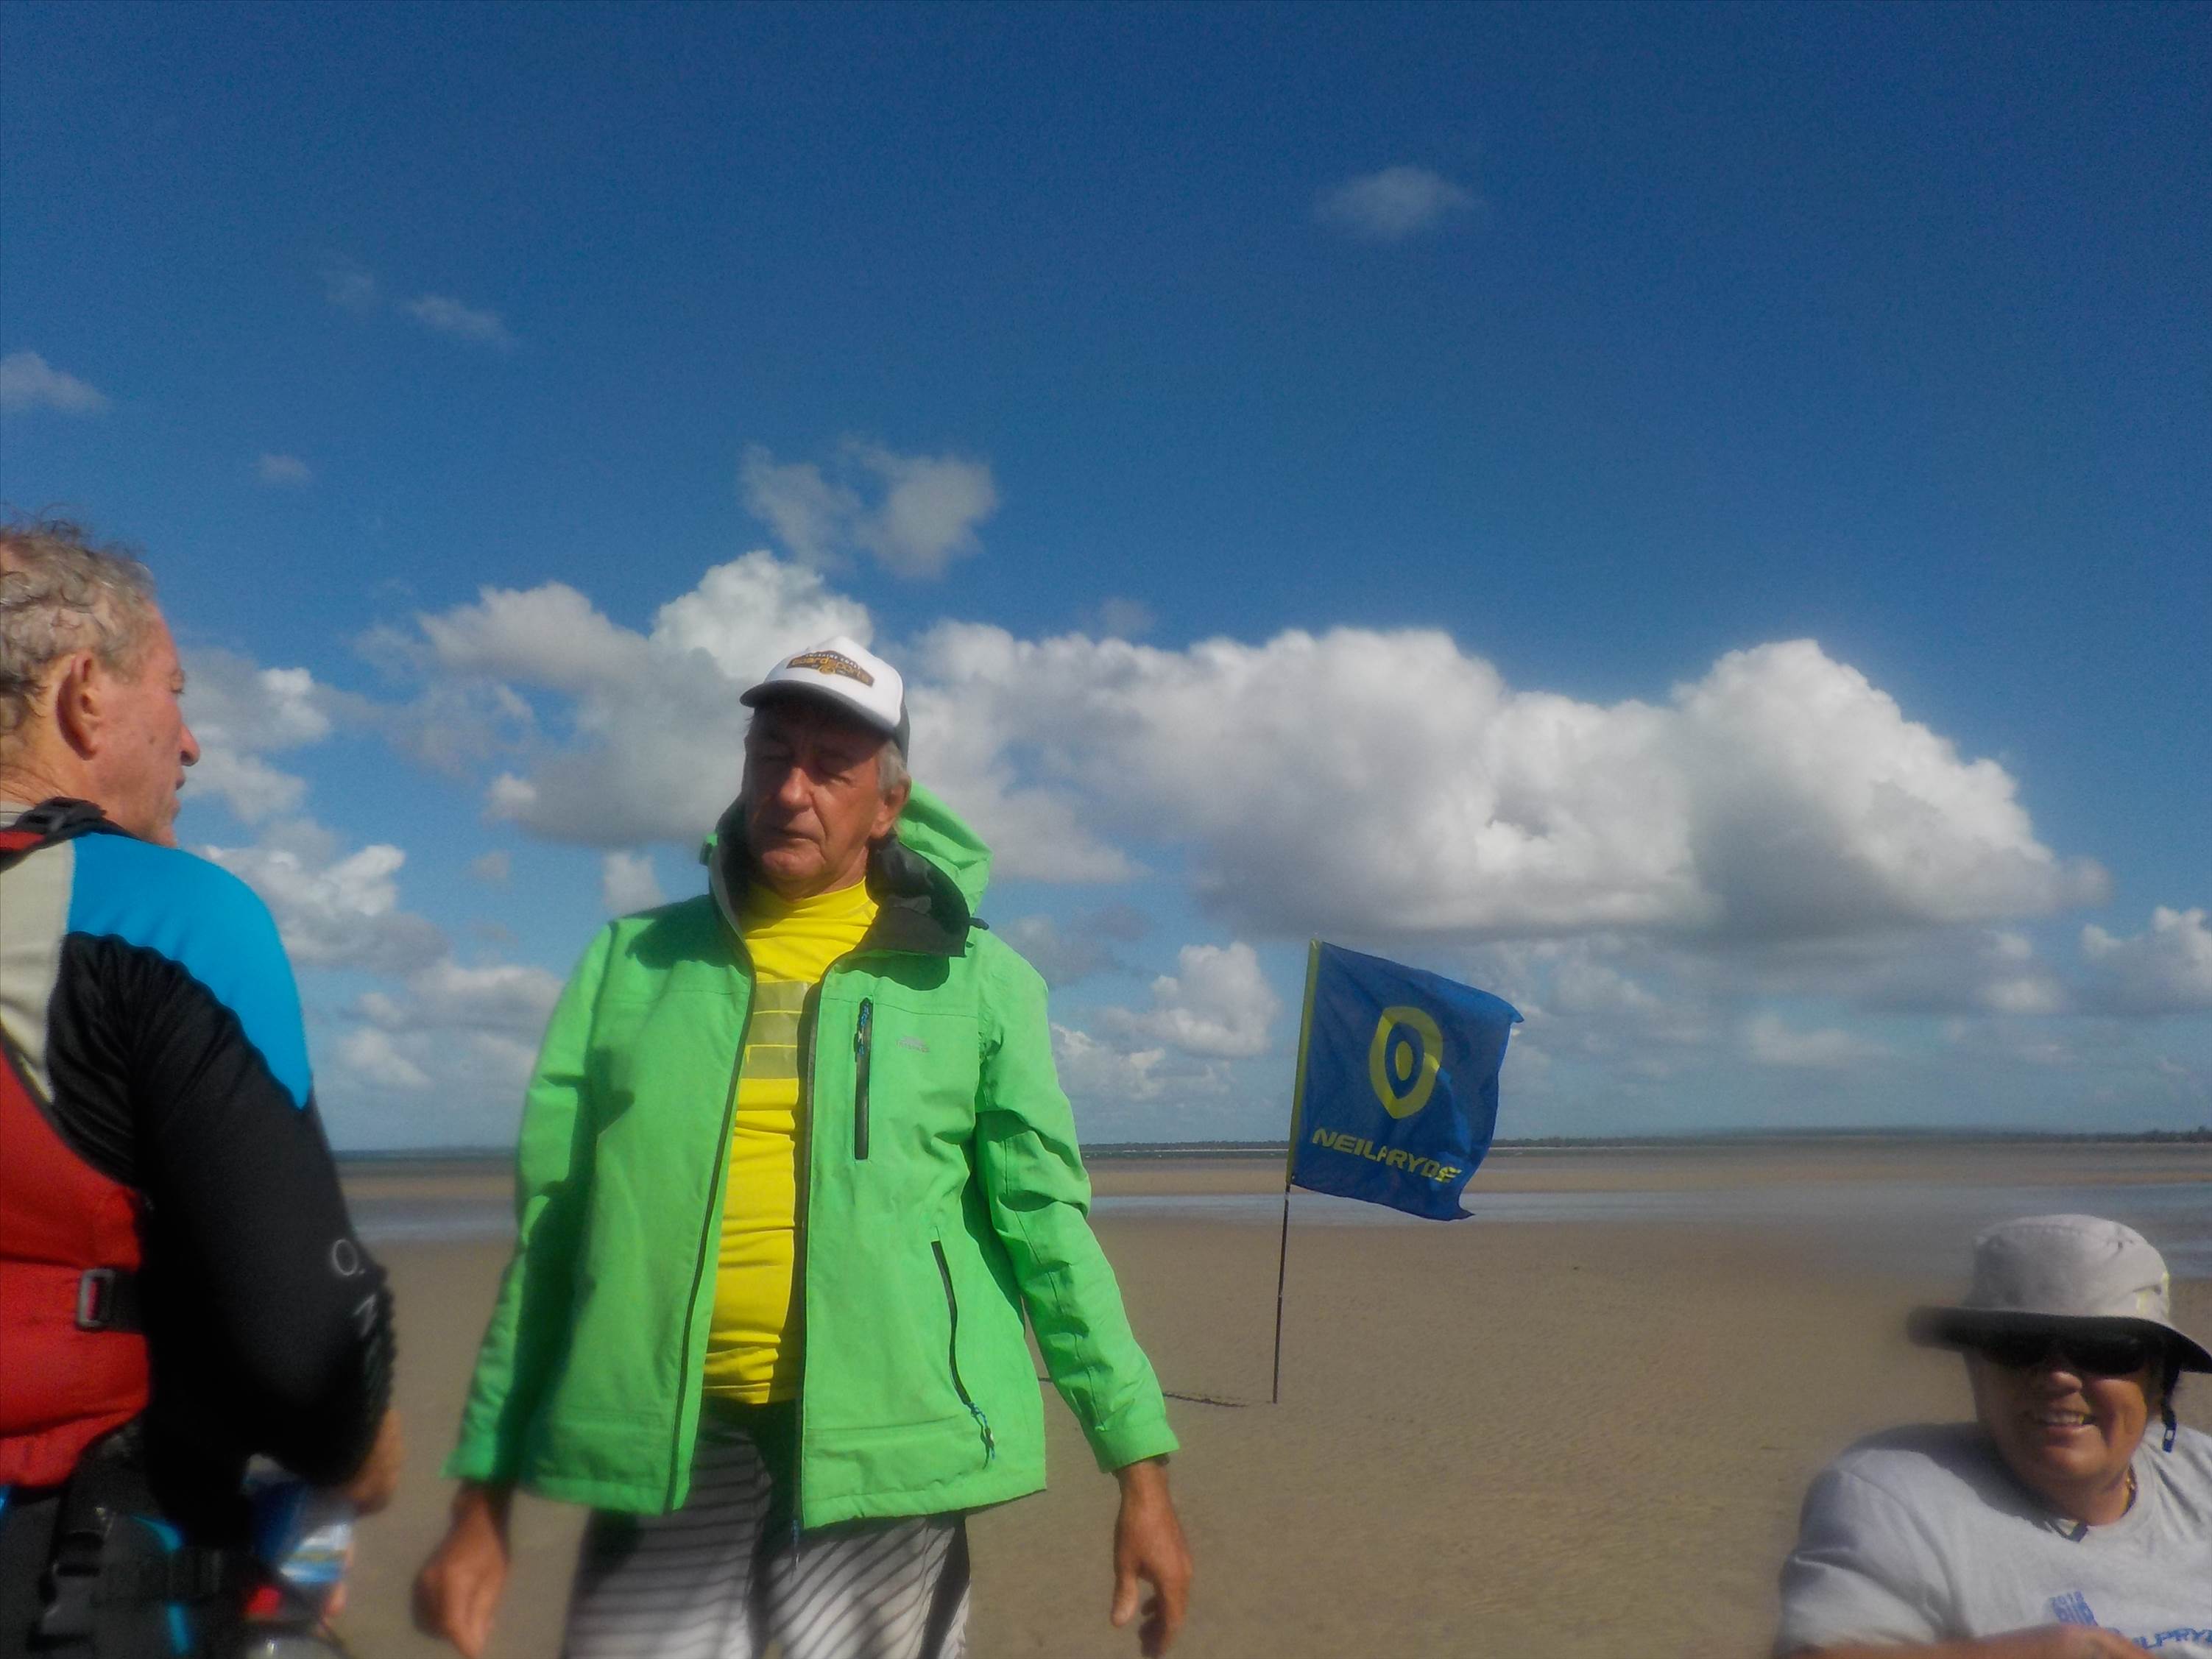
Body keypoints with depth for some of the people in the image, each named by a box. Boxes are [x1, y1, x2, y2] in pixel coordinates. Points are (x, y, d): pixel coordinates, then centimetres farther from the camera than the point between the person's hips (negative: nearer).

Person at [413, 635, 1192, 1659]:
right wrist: (484, 1496, 7)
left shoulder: (976, 981, 1)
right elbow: (549, 1230, 7)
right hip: (664, 1455, 2)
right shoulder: (633, 963, 7)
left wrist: (1140, 1466, -3)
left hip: (879, 1450, -1)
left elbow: (1047, 1226, 0)